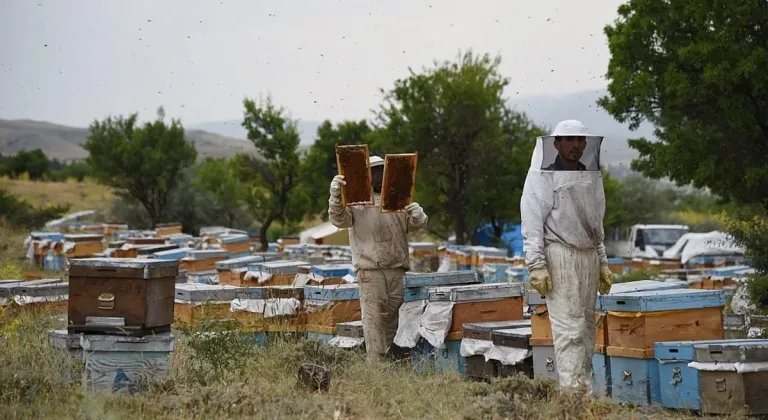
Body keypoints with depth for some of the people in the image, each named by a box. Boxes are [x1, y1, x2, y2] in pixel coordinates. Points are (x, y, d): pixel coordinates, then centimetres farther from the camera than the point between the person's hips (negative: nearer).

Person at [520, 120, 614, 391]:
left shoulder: (591, 175, 17)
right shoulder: (543, 175, -4)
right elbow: (532, 223, -9)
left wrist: (603, 263, 20)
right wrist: (536, 265, -16)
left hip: (588, 256, 7)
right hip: (560, 255, -7)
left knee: (587, 325, 6)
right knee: (569, 327, -12)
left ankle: (585, 386, 11)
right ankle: (571, 389, -14)